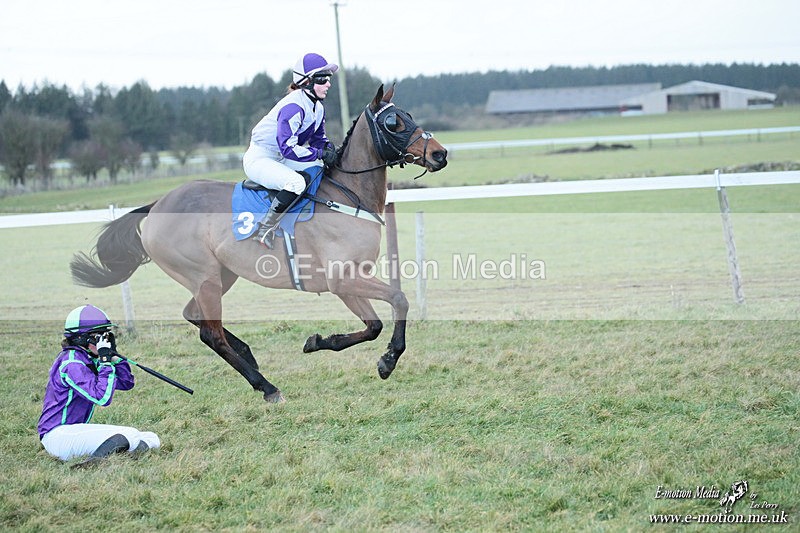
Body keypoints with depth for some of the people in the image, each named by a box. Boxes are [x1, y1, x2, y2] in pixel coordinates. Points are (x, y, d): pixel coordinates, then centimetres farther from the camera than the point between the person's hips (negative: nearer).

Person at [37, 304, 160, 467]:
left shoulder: (90, 360, 14)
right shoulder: (72, 364, -16)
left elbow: (126, 383, 15)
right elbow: (102, 397, -24)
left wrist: (113, 355, 3)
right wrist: (105, 361, -19)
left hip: (75, 432, 10)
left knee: (152, 439, -1)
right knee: (130, 436, -27)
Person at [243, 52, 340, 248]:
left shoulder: (318, 108, 6)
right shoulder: (294, 107, -25)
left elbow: (318, 138, 17)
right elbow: (288, 148, -31)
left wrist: (328, 148, -7)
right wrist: (320, 153, -26)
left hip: (281, 161, 10)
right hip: (259, 159, -10)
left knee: (323, 168, 8)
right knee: (296, 182, -34)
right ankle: (265, 230, -27)